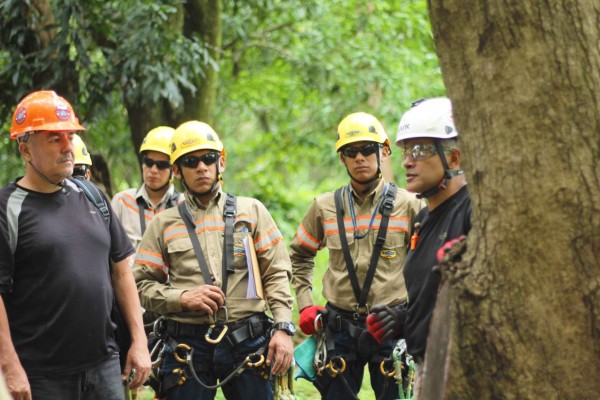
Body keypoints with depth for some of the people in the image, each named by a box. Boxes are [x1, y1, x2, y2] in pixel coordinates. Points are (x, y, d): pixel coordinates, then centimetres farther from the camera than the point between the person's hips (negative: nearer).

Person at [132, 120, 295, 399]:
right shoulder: (163, 224, 11)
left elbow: (276, 274, 7)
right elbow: (141, 284, 7)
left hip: (247, 343, 0)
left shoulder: (251, 211, 11)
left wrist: (283, 327, -5)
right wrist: (182, 298, -10)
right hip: (187, 345, 0)